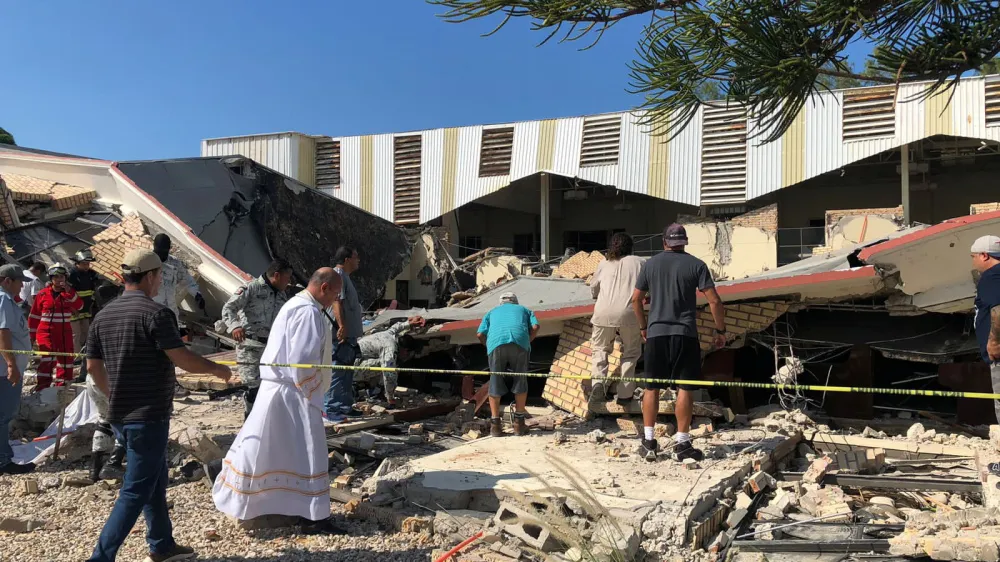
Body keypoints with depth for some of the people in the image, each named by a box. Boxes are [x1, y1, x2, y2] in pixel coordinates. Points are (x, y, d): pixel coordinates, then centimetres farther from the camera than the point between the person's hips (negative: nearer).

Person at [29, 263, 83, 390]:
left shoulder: (69, 293, 5)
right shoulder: (42, 294, -2)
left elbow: (79, 306, -15)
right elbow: (34, 316, 4)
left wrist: (69, 291, -23)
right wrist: (32, 335, 5)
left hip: (65, 332, 3)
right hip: (46, 332, -3)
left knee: (66, 357, 9)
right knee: (48, 357, -17)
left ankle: (62, 383, 24)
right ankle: (42, 384, -13)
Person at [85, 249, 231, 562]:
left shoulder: (104, 315, 8)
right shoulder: (155, 313, -17)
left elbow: (93, 365, 13)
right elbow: (182, 359, -19)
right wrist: (215, 368, -4)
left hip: (120, 415, 9)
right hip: (148, 416, -9)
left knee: (155, 479, 21)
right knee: (136, 490, -1)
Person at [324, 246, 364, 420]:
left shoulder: (344, 276, 21)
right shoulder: (337, 275, -12)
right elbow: (336, 302, -22)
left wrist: (356, 329, 26)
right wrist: (342, 326, -27)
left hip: (348, 334, 11)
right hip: (340, 334, -11)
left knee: (347, 373, 15)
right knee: (337, 372, -8)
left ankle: (345, 407, 23)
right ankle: (331, 409, -5)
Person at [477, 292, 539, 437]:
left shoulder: (492, 312, 35)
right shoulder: (524, 310, 35)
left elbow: (480, 334, 19)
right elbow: (535, 327, 14)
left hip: (496, 343, 1)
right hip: (519, 342, 0)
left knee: (495, 382, 8)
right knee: (520, 381, 11)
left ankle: (495, 425, 9)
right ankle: (519, 423, 14)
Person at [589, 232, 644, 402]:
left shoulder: (604, 264, 18)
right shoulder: (637, 262, 15)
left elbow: (593, 287, 27)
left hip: (604, 312, 1)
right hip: (629, 312, -1)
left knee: (599, 348, 15)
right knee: (631, 352, 12)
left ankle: (598, 381, -8)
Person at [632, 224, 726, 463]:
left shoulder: (650, 264, 7)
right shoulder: (696, 265, 0)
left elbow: (636, 299, 10)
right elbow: (714, 301, -6)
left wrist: (643, 327, 23)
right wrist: (721, 330, 4)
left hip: (656, 333, 2)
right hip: (685, 334, -2)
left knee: (652, 387, 10)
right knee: (685, 388, 4)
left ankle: (648, 441, 12)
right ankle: (682, 444, 5)